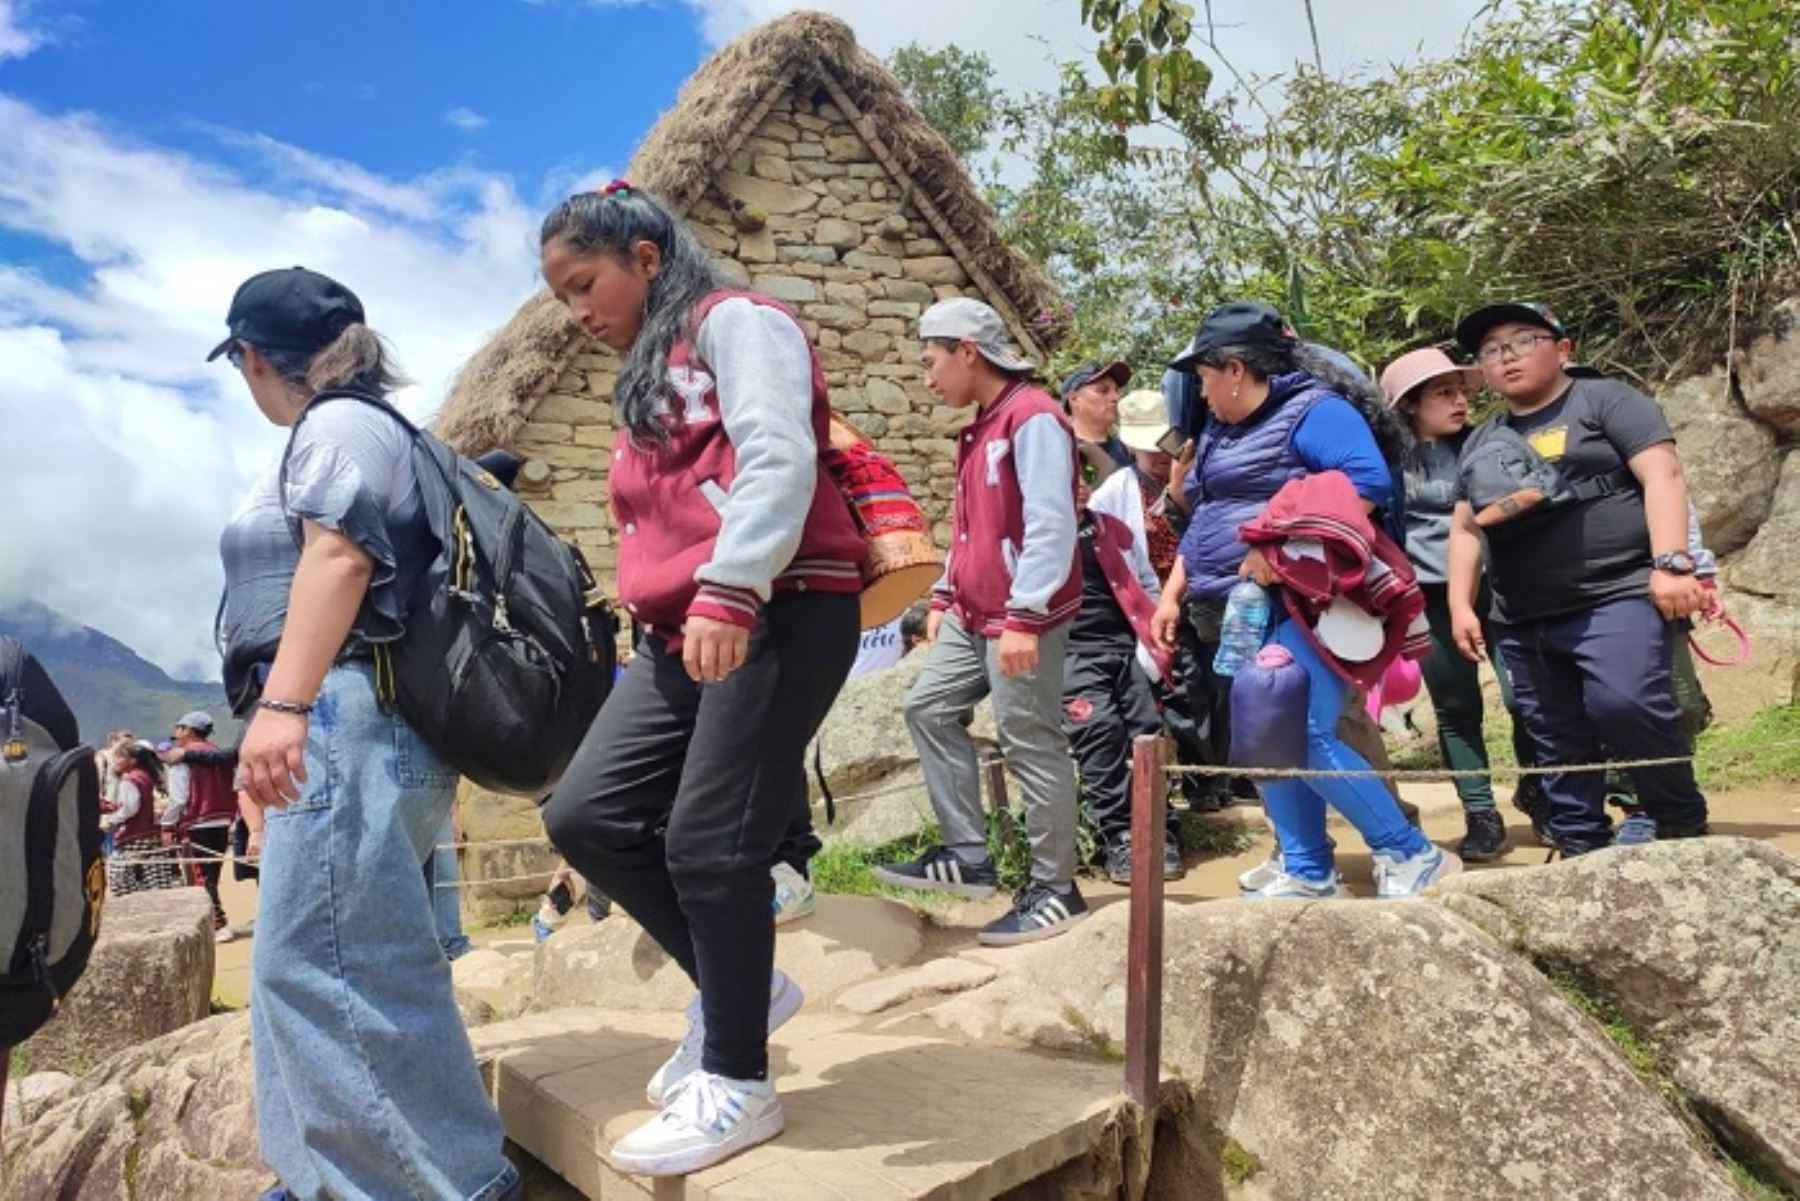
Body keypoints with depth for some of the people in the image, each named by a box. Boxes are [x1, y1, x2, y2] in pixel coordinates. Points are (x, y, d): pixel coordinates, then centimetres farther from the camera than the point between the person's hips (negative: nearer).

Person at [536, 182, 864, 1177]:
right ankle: (735, 986, 18)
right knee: (586, 815, 1)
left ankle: (737, 1084, 8)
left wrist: (729, 591, -28)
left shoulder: (736, 322, -1)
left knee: (708, 841, -8)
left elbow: (779, 460, -17)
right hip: (685, 633, 9)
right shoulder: (648, 377, 26)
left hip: (781, 614, -9)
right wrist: (662, 614, 21)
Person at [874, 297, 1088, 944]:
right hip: (974, 614, 10)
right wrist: (944, 598, 20)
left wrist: (1024, 617, -26)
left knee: (1030, 743, -5)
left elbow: (1051, 525, -22)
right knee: (928, 707, 10)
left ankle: (1055, 891, 6)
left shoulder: (1033, 418, -13)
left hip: (1023, 618, -10)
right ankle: (967, 856, 17)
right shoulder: (981, 427, 18)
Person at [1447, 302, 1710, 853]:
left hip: (1618, 597, -6)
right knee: (1556, 741, 6)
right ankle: (1581, 845, 14)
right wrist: (1461, 604, 10)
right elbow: (1465, 526, 21)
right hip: (1524, 622, 6)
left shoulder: (1606, 400, 5)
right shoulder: (1481, 442, 21)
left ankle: (1677, 813, -3)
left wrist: (1672, 564, -17)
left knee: (1623, 703, -25)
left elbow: (1662, 476, -5)